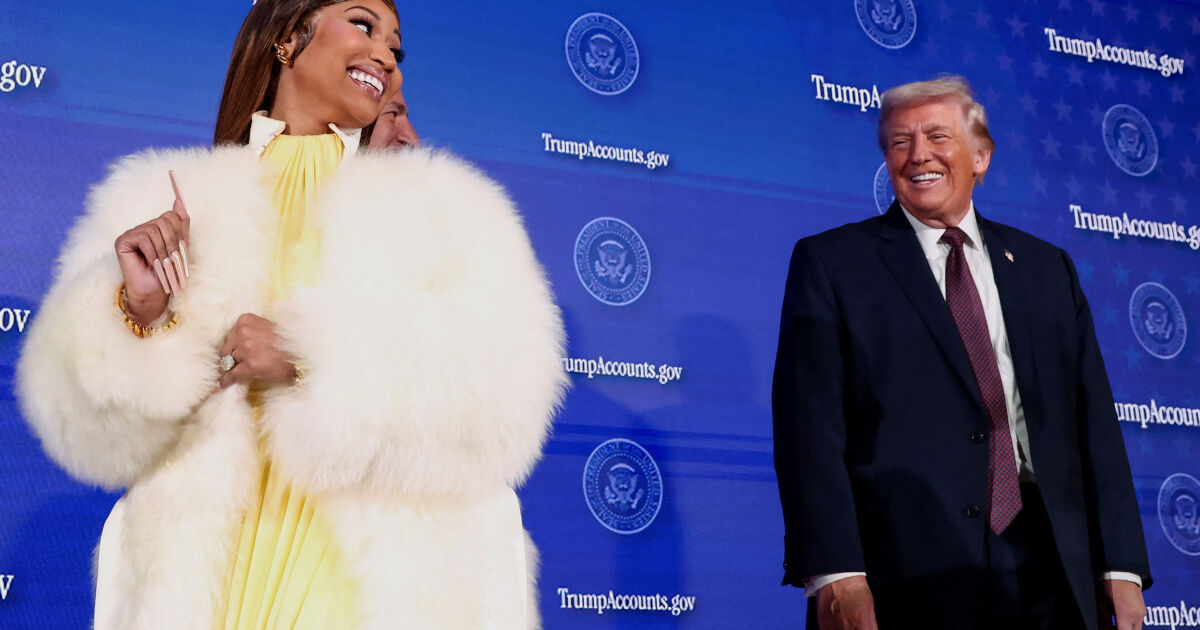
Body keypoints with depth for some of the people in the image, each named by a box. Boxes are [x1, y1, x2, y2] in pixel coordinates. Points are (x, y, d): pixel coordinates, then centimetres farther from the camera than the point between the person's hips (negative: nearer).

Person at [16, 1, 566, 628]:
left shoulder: (445, 205, 6)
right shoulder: (163, 196, 8)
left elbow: (499, 398, -10)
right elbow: (92, 428, 3)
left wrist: (307, 360, -18)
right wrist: (137, 310, -15)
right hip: (207, 575, 1)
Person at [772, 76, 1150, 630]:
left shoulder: (1046, 268, 14)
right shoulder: (829, 263, 3)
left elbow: (1094, 423, 11)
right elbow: (809, 427, -7)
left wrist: (1122, 566, 3)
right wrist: (835, 573, -17)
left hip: (1048, 575, 4)